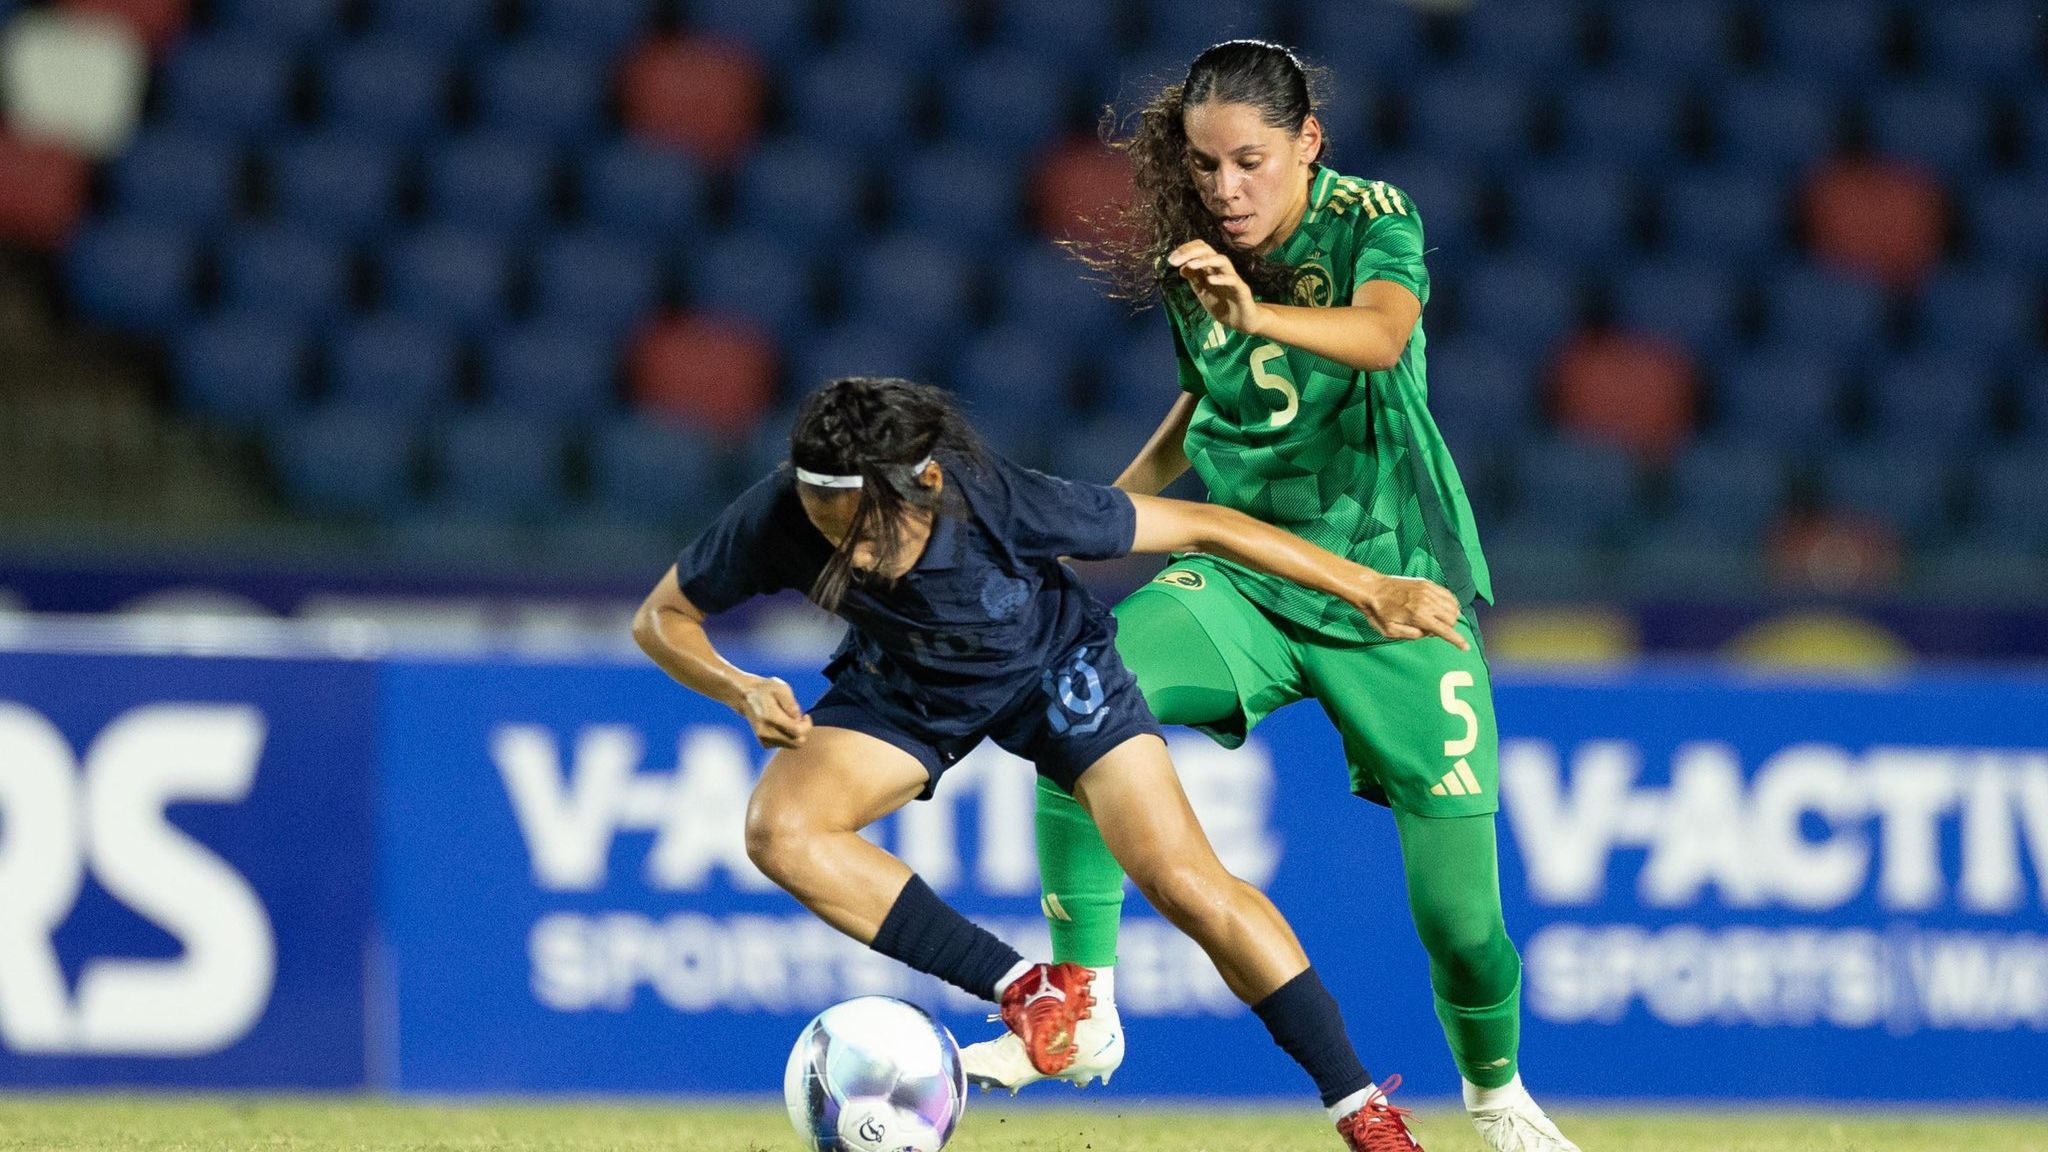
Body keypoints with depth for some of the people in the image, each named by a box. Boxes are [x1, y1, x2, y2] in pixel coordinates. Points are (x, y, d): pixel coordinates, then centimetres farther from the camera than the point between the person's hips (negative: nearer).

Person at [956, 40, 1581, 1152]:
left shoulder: (1371, 222, -14)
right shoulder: (1188, 261, -1)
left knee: (1459, 911, -3)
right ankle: (1080, 1012, -23)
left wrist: (1260, 314, -55)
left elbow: (1381, 333, -37)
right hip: (1241, 579, 3)